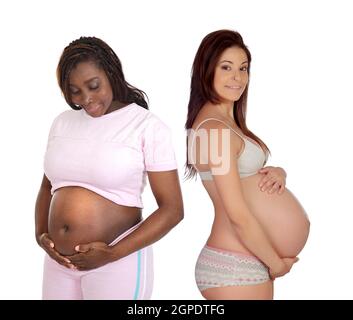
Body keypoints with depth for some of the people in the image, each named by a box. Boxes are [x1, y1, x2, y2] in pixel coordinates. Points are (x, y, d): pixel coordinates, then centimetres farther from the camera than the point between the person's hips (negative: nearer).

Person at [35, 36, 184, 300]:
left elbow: (172, 209, -11)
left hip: (117, 263, -5)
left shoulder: (148, 126, -11)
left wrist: (112, 254, -17)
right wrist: (40, 234, 0)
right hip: (59, 262, 5)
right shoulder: (63, 122, 5)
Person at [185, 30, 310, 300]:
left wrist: (278, 173, -7)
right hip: (236, 267, -9)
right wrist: (276, 264, -9)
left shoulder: (227, 121, 11)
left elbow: (253, 171, 16)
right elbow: (238, 215, -20)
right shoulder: (214, 128, -18)